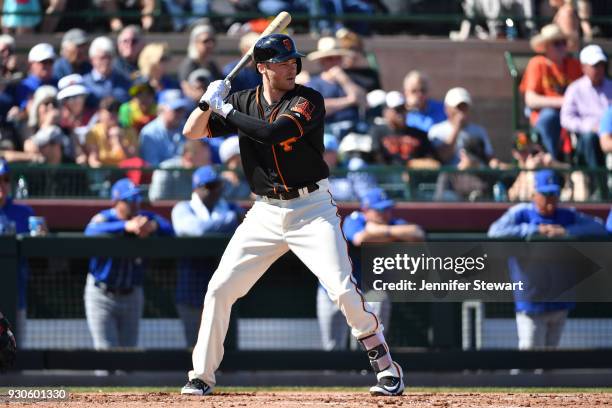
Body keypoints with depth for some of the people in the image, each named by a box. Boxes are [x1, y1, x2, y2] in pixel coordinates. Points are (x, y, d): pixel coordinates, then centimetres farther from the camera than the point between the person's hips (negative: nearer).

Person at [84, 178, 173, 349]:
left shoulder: (145, 218, -3)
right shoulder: (104, 218, -15)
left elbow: (169, 230, -17)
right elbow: (92, 232, -37)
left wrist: (153, 226, -40)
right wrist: (126, 226, -49)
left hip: (132, 295, 4)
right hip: (102, 296, -4)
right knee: (106, 351, -8)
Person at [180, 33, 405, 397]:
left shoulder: (308, 100, -11)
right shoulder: (244, 102, 5)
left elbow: (272, 133, -26)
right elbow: (192, 132, 6)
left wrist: (226, 110, -16)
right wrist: (209, 102, -13)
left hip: (311, 209, -4)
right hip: (266, 213, 4)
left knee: (343, 289, -16)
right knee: (219, 289, 0)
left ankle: (386, 367, -4)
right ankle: (202, 377, 11)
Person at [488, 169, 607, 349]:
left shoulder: (568, 216, 6)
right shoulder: (521, 213, -5)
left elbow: (599, 228, -3)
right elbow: (494, 232, -21)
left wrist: (567, 231, -17)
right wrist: (536, 230, -21)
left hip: (560, 303, 4)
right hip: (531, 303, -4)